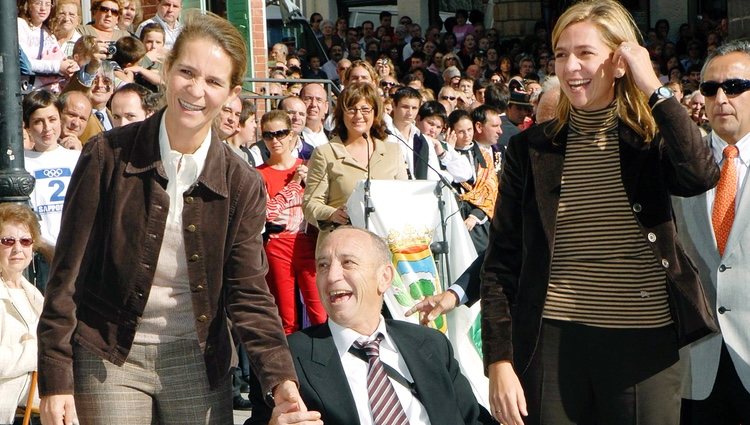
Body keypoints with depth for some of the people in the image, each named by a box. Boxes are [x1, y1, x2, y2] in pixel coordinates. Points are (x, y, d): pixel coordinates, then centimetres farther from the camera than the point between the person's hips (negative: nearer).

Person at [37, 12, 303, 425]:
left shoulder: (242, 185, -2)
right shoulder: (109, 155, -8)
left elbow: (249, 293, -5)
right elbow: (68, 275, -7)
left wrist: (280, 377, -21)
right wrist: (56, 381, -11)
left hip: (198, 361, 2)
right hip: (110, 359, -2)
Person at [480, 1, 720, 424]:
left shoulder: (654, 140, 1)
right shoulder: (531, 148, 4)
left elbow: (701, 176, -22)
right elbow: (502, 261, 2)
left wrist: (654, 87, -14)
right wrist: (499, 359, -6)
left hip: (645, 344, -1)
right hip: (552, 343, 1)